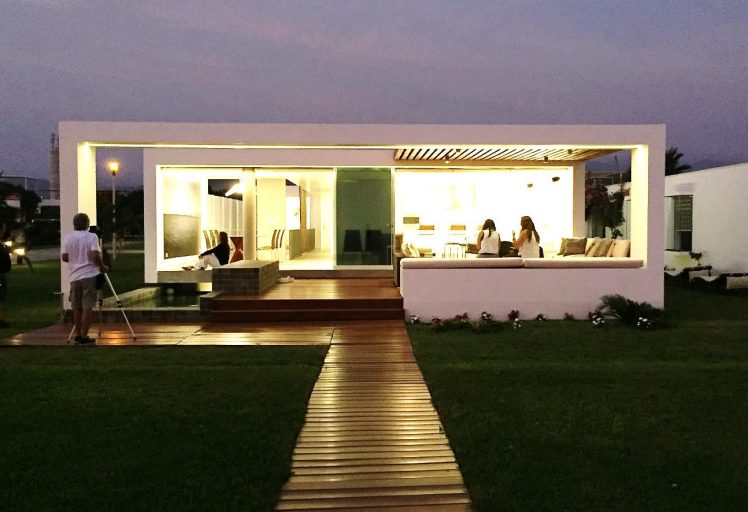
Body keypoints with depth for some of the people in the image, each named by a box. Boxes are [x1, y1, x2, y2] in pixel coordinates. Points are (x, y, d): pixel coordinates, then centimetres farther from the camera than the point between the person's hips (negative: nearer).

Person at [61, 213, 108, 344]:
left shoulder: (68, 237, 6)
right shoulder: (92, 236, -5)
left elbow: (64, 257, 5)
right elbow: (95, 256, -16)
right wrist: (102, 267, -1)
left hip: (74, 276, 4)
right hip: (89, 275, -4)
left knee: (77, 307, 13)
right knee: (87, 307, -3)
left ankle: (78, 335, 19)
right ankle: (84, 337, -4)